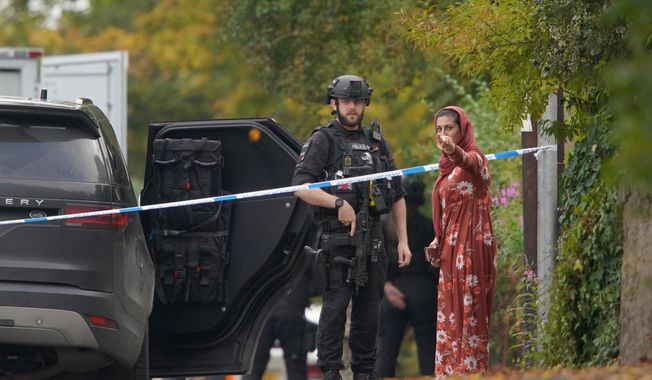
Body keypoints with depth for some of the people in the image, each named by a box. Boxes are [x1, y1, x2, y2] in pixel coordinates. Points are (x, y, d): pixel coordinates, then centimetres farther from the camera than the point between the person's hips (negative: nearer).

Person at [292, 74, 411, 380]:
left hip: (372, 239, 5)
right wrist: (338, 202, -22)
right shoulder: (323, 141, 0)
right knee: (335, 307, -9)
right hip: (336, 238, -5)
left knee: (368, 309, 7)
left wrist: (402, 241, 11)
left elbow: (397, 196, 19)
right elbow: (301, 187, -11)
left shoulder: (376, 143, 17)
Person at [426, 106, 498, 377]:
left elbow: (469, 162, -38)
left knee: (469, 312, -8)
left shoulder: (474, 157, -11)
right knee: (450, 314, 8)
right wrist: (438, 240, 7)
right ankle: (450, 373, 10)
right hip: (451, 248, 9)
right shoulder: (448, 165, 15)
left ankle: (472, 371, -8)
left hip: (472, 245, -9)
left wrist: (454, 150, -60)